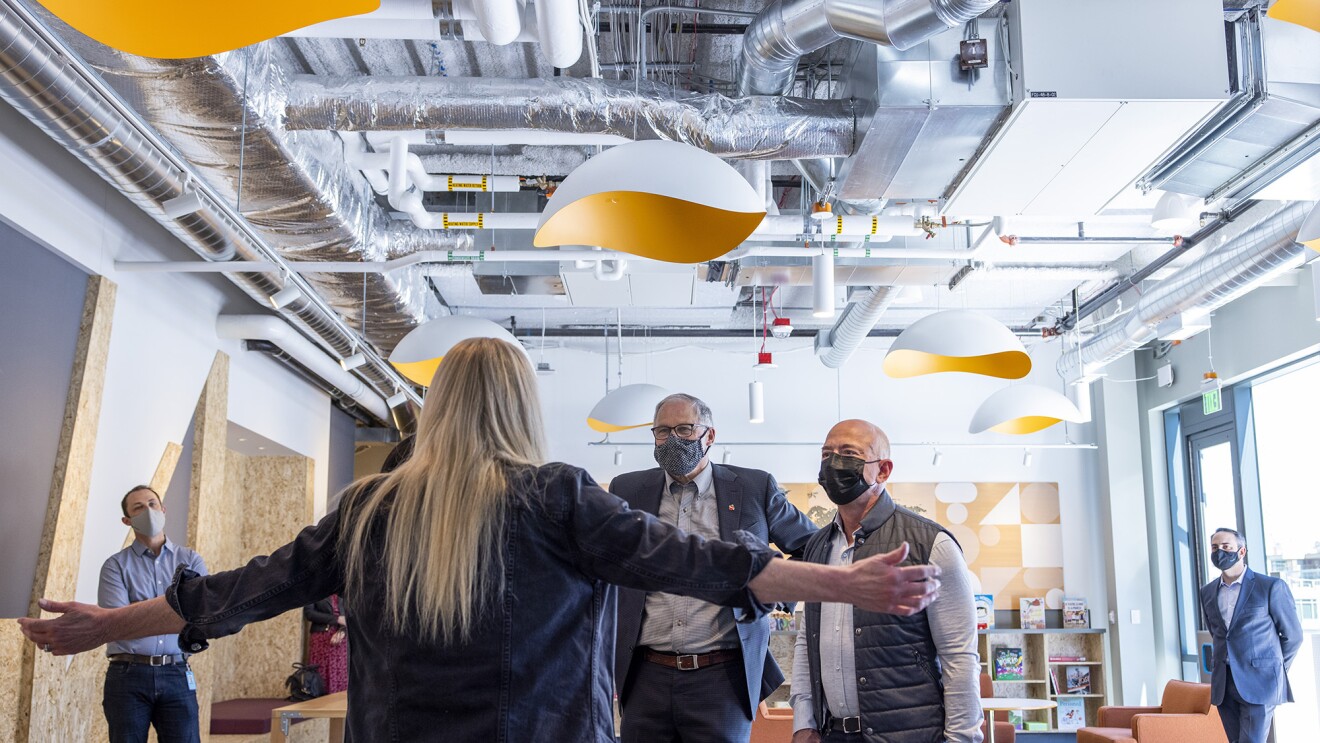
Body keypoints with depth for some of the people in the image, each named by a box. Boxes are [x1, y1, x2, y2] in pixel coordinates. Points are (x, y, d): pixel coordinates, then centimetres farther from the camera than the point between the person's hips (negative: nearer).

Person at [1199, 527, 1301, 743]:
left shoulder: (1271, 586, -3)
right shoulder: (1207, 592, 11)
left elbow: (1293, 635, 4)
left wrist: (1271, 671, 8)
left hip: (1258, 684, -5)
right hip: (1223, 686, 5)